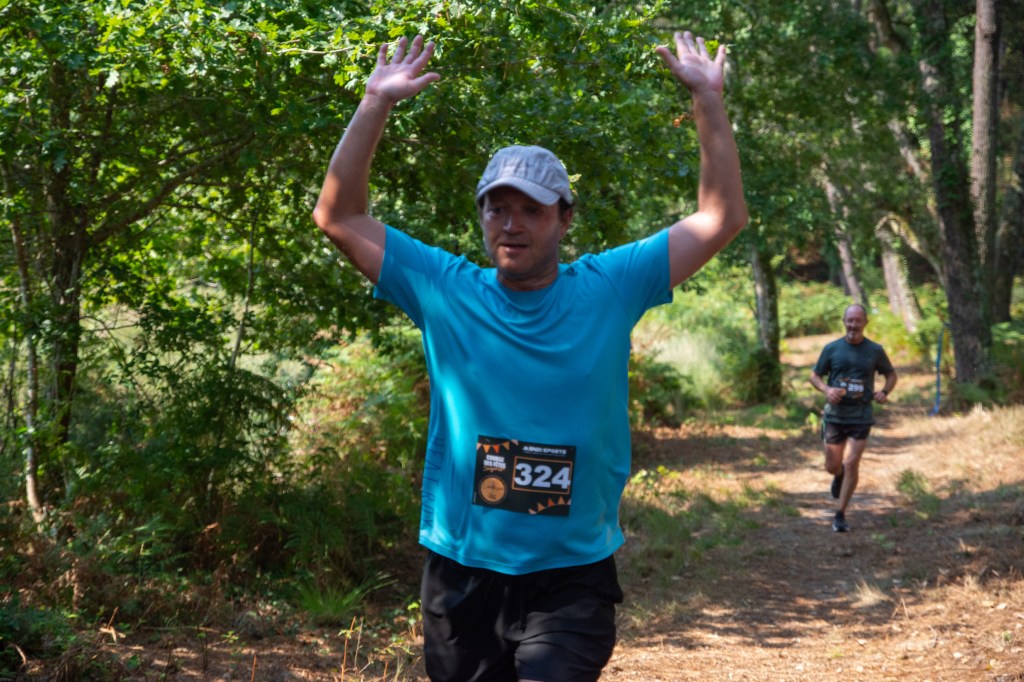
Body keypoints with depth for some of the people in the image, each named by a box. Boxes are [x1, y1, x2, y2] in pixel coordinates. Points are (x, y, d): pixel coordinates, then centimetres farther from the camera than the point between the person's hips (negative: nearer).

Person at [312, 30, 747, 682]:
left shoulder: (608, 288, 0)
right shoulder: (446, 291, 1)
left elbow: (722, 217, 1)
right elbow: (340, 216, 2)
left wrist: (709, 100, -4)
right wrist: (377, 103, -3)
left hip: (573, 576, -2)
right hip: (461, 572, 2)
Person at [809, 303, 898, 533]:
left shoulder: (875, 351, 0)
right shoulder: (831, 349, -1)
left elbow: (891, 375, 14)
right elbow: (814, 375, 8)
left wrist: (884, 392, -6)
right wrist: (827, 390, -13)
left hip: (861, 416, -1)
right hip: (835, 414, 1)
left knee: (851, 464, -10)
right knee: (832, 466, 6)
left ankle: (840, 516, 1)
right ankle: (839, 475, 46)